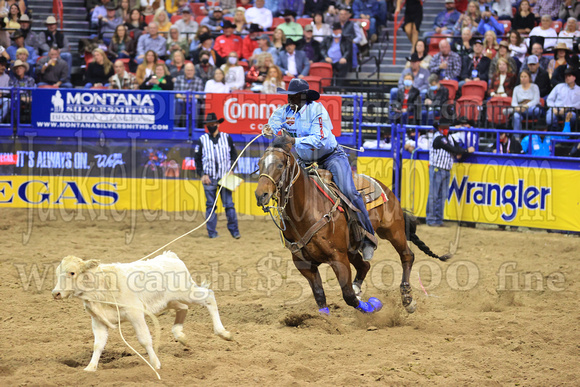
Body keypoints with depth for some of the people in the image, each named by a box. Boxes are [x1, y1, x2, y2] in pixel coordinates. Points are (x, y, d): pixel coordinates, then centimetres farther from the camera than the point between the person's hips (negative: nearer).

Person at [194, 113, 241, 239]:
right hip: (209, 177, 0)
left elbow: (234, 155, 11)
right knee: (210, 205, 3)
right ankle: (212, 232, 8)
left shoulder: (227, 138, 6)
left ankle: (234, 230, 2)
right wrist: (202, 174, -4)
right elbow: (198, 159, 7)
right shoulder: (202, 140, 5)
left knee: (229, 204, -3)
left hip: (225, 177, 0)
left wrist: (230, 170, -2)